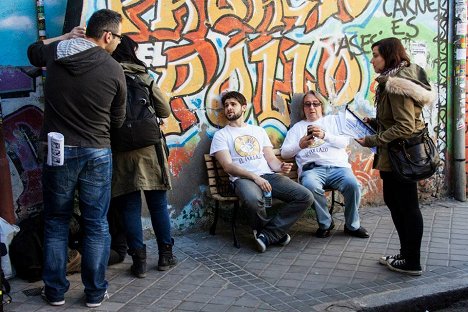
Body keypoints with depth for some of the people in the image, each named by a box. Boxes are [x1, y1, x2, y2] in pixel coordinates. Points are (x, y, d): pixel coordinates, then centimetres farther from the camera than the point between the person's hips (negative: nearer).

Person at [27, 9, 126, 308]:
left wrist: (65, 37, 26)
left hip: (58, 150, 2)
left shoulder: (56, 53, 0)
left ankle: (56, 290, 20)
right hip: (97, 153, -2)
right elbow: (117, 120, 5)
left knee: (56, 222, 14)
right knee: (96, 224, 8)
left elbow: (33, 51, 26)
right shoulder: (114, 70, -7)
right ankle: (95, 292, 15)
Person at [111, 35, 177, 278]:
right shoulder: (143, 77, -1)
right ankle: (165, 255, 18)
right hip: (148, 147, 0)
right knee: (158, 203, 10)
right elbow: (165, 111, 1)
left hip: (120, 149, 0)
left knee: (130, 205, 6)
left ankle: (139, 260, 7)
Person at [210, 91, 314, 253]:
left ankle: (267, 234, -13)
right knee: (253, 200, -41)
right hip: (243, 179, -4)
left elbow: (271, 159, 17)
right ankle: (275, 232, -8)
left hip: (268, 175, 5)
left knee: (305, 197, -17)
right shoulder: (221, 135, 11)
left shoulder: (259, 130, 24)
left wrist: (280, 166, -8)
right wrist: (254, 176, -19)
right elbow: (228, 166, -4)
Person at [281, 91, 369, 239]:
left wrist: (324, 135, -9)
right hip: (312, 168, -1)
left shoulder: (332, 120, 26)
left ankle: (352, 225, -8)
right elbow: (284, 153, 15)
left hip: (337, 166, 1)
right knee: (310, 185, -36)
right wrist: (300, 145, -7)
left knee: (352, 184, -30)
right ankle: (325, 223, -13)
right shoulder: (298, 127, 25)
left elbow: (344, 142, 9)